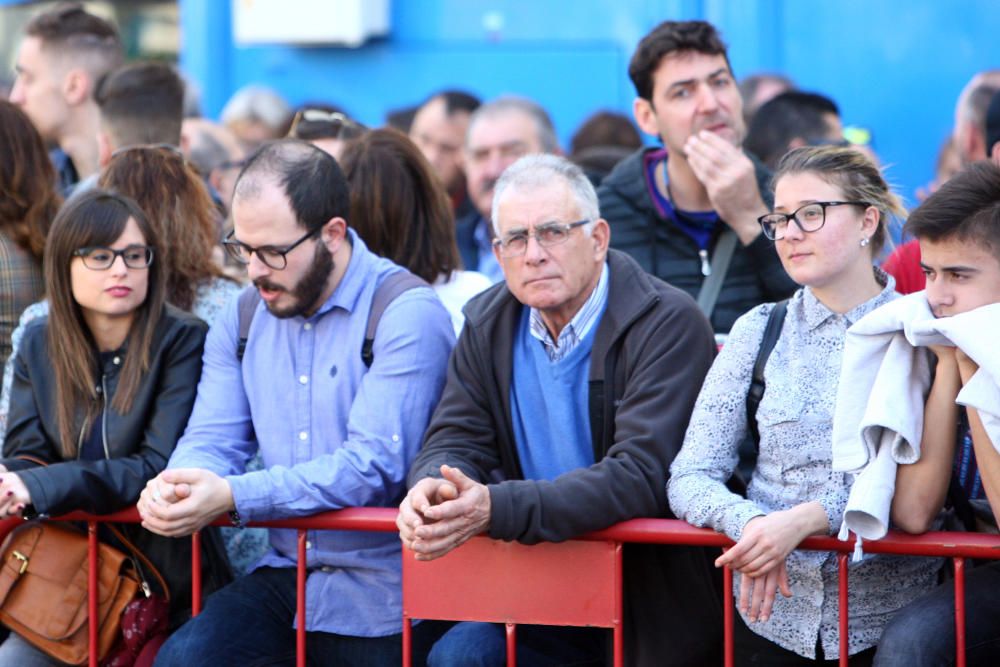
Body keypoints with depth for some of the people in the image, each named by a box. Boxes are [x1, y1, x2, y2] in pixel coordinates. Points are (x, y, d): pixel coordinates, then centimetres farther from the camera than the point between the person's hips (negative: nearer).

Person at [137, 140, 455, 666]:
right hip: (284, 574, 5)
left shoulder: (407, 315, -12)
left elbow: (372, 464, -21)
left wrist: (233, 497, -29)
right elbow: (211, 440, 8)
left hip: (378, 590, -5)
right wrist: (171, 488, -18)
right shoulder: (242, 320, 10)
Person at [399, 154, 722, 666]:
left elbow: (641, 474, -23)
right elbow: (455, 441, 6)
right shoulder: (487, 325, 6)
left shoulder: (668, 323, -14)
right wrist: (430, 488, -20)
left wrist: (498, 508, -33)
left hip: (651, 596, -4)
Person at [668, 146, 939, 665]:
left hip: (887, 622, -2)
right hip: (769, 618, 2)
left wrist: (807, 520, -25)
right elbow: (690, 479, 1)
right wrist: (750, 522, -20)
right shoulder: (759, 330, 6)